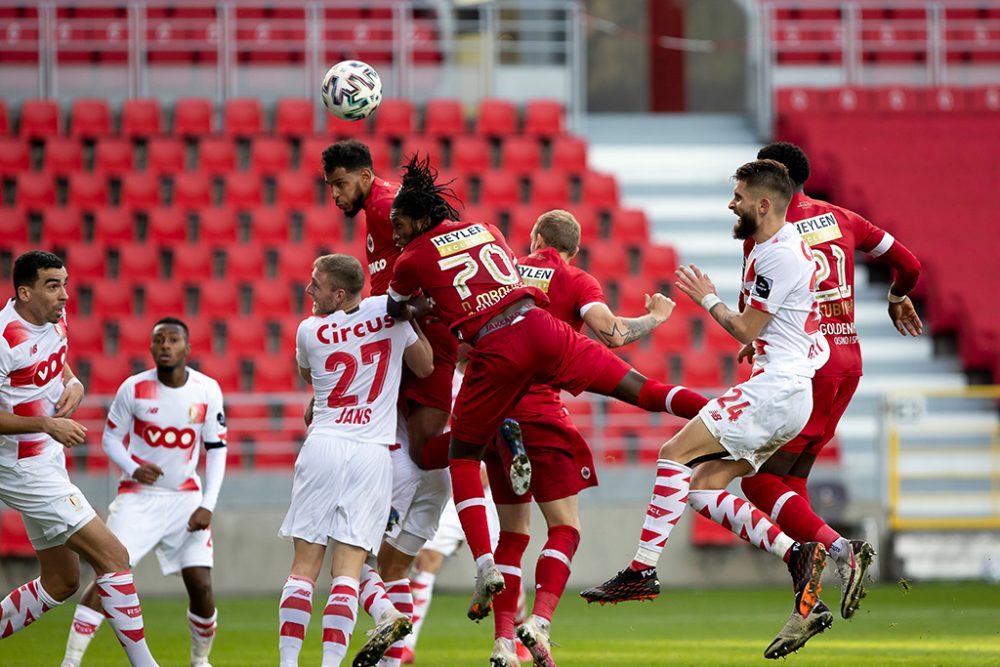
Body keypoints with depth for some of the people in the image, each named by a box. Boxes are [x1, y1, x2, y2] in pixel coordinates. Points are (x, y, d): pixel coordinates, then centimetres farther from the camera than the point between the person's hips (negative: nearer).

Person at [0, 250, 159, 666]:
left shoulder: (55, 319, 5)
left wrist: (74, 385, 1)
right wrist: (47, 424, -26)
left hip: (49, 463, 10)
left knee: (61, 582, 16)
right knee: (114, 558, -12)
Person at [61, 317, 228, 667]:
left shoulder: (207, 391, -4)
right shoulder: (134, 389, -8)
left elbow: (217, 449, 1)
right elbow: (110, 438, 3)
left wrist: (207, 506, -8)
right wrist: (133, 468, -16)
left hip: (186, 499, 2)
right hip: (138, 496, -2)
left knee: (201, 585, -6)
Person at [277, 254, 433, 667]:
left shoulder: (310, 331, 1)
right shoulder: (388, 311, 1)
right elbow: (425, 367, 13)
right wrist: (412, 317, 26)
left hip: (323, 447, 0)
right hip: (372, 453, 0)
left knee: (304, 566, 3)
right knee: (348, 569, -2)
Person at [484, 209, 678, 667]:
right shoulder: (577, 283, 2)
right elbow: (612, 334, -11)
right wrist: (655, 319, 4)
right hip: (536, 411, -5)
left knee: (513, 532, 15)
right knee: (565, 528, 1)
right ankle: (539, 621, -21)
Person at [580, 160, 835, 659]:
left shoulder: (779, 255, -14)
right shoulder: (771, 247, 18)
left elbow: (746, 331, -11)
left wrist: (708, 299, 2)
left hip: (776, 388, -10)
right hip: (781, 392, 10)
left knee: (676, 453, -13)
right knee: (701, 489, 5)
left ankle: (643, 570, -16)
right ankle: (796, 554, -3)